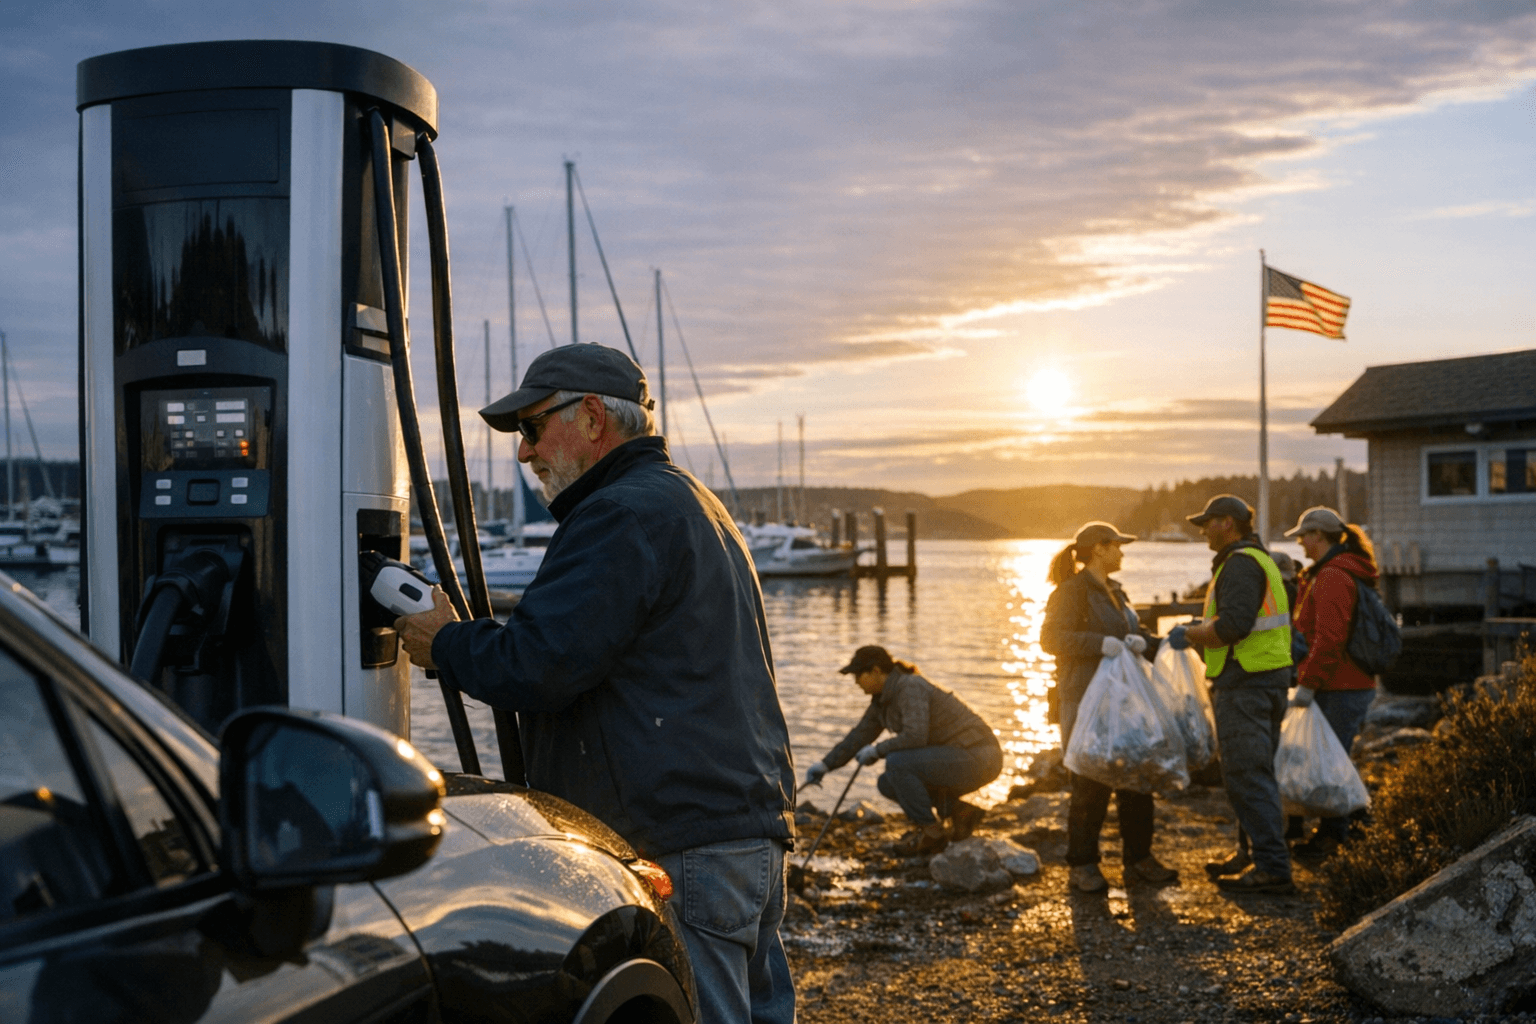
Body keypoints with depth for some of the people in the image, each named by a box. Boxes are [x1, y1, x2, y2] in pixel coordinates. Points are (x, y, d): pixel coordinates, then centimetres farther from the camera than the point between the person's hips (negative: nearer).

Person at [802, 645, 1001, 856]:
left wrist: (877, 750, -15)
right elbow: (861, 734, 17)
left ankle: (930, 832, -9)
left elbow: (914, 737, -31)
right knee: (888, 784, 8)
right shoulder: (883, 698, 9)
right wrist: (826, 764, 12)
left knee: (897, 763, -23)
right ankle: (960, 812, 9)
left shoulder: (910, 688, -20)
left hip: (976, 759, -10)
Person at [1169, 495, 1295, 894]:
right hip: (1266, 679, 11)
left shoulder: (1241, 563, -15)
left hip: (1245, 684, -11)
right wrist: (1201, 630, 14)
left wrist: (1190, 635, -13)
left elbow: (1233, 625, -26)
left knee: (1248, 775, -10)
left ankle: (1272, 868, -10)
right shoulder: (1258, 560, 20)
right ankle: (1252, 853, 27)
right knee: (1252, 771, 18)